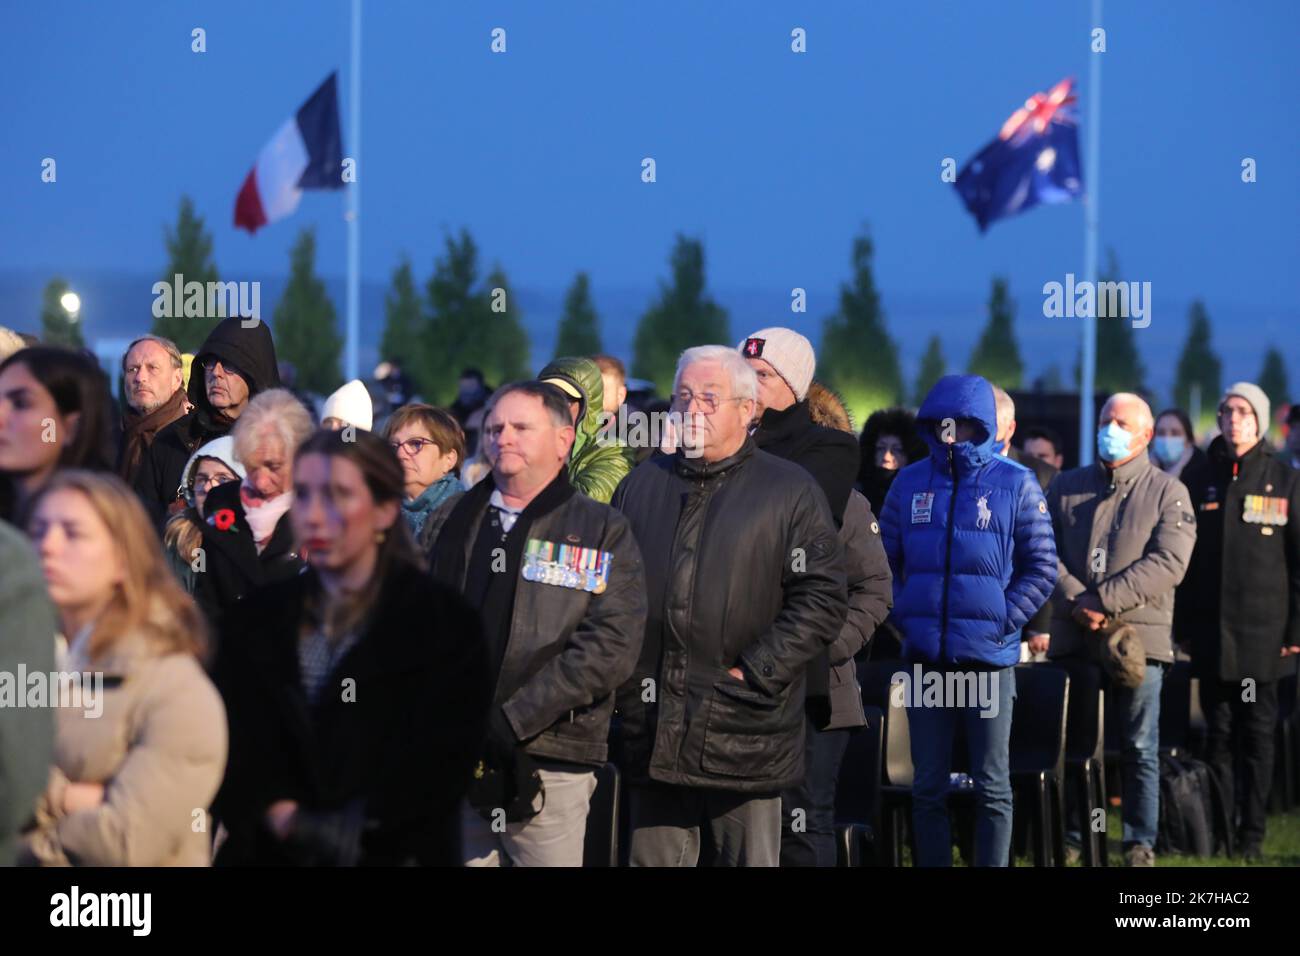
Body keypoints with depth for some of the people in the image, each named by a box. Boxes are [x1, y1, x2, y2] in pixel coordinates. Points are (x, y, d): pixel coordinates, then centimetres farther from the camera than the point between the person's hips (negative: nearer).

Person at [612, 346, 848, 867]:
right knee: (655, 859, 7)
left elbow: (821, 598, -5)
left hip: (745, 741, -3)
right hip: (652, 740, 4)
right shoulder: (641, 486, 15)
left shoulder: (790, 491, 2)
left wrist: (753, 676, -12)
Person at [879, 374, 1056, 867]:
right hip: (925, 657, 3)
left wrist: (1001, 622, -9)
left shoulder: (1016, 485, -2)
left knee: (992, 786, 3)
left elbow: (1041, 568, -1)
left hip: (988, 658, -3)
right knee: (928, 786, 7)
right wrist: (904, 615, 0)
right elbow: (885, 559, 12)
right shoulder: (910, 483, 6)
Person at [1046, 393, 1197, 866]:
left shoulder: (1168, 492, 4)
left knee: (1140, 749, 0)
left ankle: (1140, 845, 4)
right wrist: (1076, 603, -11)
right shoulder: (1067, 486, 14)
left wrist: (1103, 601, -16)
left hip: (1138, 636, -3)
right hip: (1072, 637, 3)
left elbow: (1167, 562, -9)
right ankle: (1072, 840, 12)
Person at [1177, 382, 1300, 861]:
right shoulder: (1198, 478, 7)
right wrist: (1182, 620, 1)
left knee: (1257, 732, 3)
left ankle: (1252, 833, 7)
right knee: (1218, 731, 6)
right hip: (1210, 628, 2)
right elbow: (1180, 553, 8)